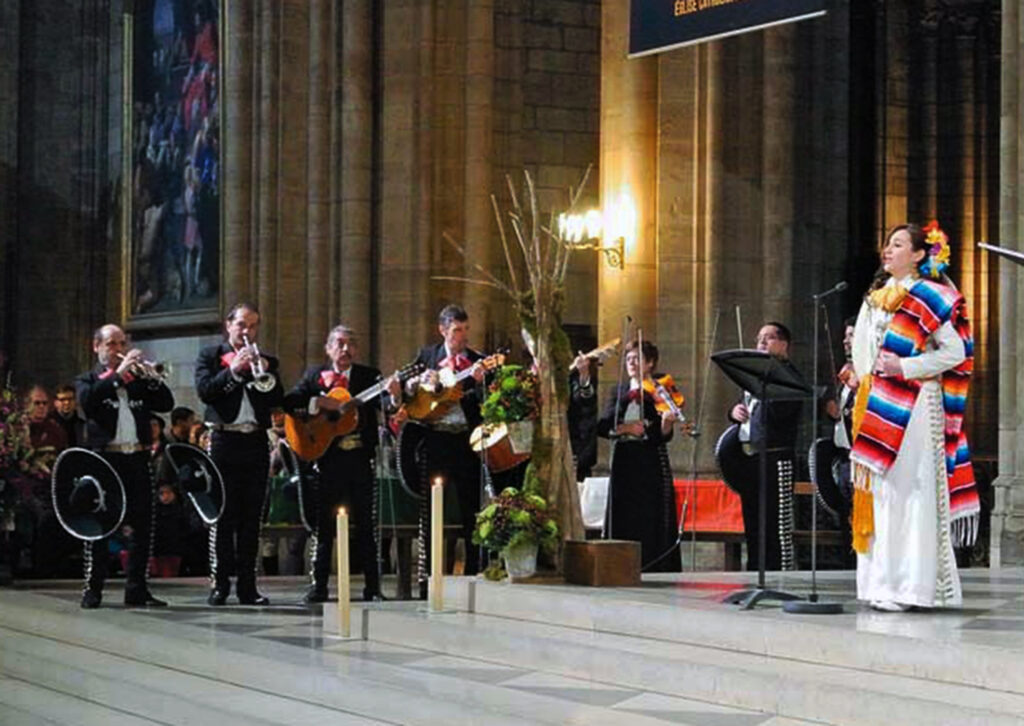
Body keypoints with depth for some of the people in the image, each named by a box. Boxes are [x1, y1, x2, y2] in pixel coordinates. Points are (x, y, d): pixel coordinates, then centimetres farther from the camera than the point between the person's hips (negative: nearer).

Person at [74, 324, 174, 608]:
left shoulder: (138, 380, 19)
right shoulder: (89, 380, 10)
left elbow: (166, 404, 9)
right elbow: (87, 401, -13)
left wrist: (149, 376, -5)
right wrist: (118, 374, -14)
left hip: (137, 459, 3)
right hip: (104, 459, -3)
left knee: (141, 525, 2)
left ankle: (136, 588, 6)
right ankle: (93, 588, 0)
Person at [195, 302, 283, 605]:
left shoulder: (265, 360, 16)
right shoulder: (210, 356, 8)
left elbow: (278, 401, 5)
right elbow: (204, 391, -8)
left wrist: (266, 373, -10)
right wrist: (233, 371, -17)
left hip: (256, 442, 3)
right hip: (224, 441, -3)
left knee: (252, 517, 2)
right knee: (222, 516, -4)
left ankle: (247, 585, 5)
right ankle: (219, 584, -2)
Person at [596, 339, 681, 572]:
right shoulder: (619, 392, 13)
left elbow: (664, 437, -8)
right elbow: (602, 426, 3)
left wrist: (667, 423, -28)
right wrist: (624, 428, -13)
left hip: (651, 463, -4)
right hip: (624, 462, 4)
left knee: (652, 523, -6)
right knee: (624, 521, 1)